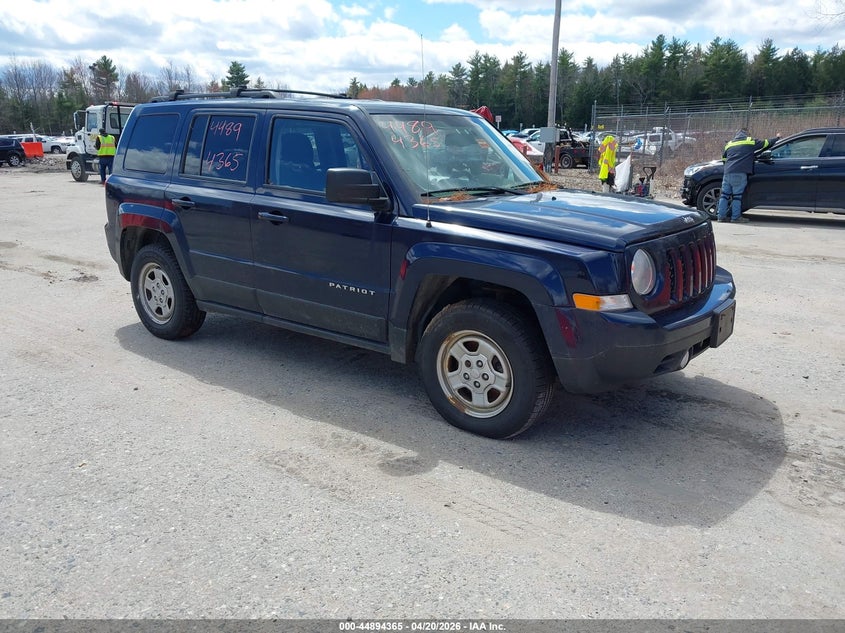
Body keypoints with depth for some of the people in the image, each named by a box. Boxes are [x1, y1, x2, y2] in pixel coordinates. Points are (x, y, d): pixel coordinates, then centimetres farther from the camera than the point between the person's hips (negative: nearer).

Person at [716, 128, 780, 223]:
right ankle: (735, 217, -2)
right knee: (737, 195, -3)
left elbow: (723, 157, 30)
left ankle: (721, 216, 4)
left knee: (724, 194, 6)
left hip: (727, 172, 4)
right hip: (740, 173, -4)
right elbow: (766, 142, 16)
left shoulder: (730, 143, 22)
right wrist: (776, 137, 34)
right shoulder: (750, 141, 9)